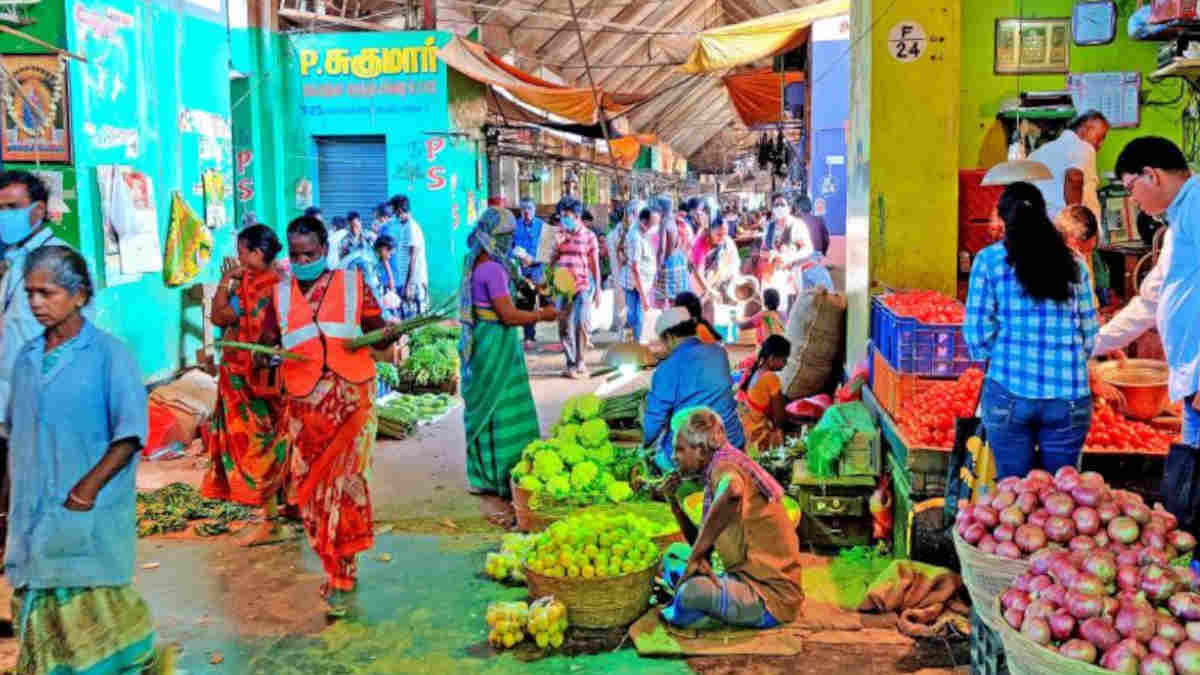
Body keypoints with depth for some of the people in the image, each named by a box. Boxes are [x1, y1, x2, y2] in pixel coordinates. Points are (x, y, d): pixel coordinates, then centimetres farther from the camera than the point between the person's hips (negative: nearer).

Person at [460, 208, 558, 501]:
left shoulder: (475, 263, 9)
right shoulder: (493, 269, -20)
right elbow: (508, 315, -21)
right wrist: (543, 315, -11)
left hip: (480, 343, 10)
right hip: (496, 346, -10)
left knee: (484, 410, 15)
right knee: (500, 410, -1)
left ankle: (482, 476, 25)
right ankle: (500, 479, 6)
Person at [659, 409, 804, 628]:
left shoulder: (725, 467, -15)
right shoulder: (717, 474, 15)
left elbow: (732, 493, -42)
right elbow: (701, 543, 19)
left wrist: (695, 557, -33)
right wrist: (674, 503, 8)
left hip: (772, 596, -10)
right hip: (748, 579, 10)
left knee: (692, 591, -31)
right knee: (674, 554, 21)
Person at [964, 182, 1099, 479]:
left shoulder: (990, 259, 0)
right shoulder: (1073, 263, 7)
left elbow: (978, 332, -3)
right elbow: (1090, 334, 8)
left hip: (1009, 392, -2)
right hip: (1069, 397, 2)